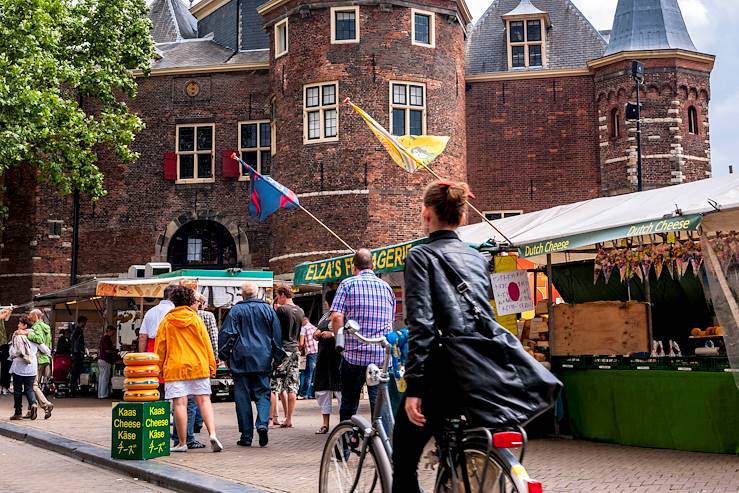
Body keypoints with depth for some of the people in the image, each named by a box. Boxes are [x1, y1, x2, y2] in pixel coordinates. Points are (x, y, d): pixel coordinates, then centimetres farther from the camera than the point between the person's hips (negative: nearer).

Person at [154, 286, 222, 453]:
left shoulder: (166, 321, 4)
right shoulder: (196, 319, 5)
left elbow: (160, 347, 6)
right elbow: (206, 343, 6)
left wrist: (159, 368, 15)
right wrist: (211, 366, 11)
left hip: (174, 368, -1)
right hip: (198, 366, 1)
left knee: (179, 403, -2)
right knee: (204, 400, 4)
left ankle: (182, 443, 1)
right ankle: (212, 434, -12)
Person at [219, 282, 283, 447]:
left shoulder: (236, 311, 0)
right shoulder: (268, 309, 7)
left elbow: (226, 334, -2)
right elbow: (277, 334, 9)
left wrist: (224, 356, 7)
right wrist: (277, 357, 16)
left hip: (241, 360, -1)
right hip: (263, 360, 1)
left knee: (242, 396, 3)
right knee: (262, 392, 6)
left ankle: (246, 435, 3)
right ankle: (262, 424, -19)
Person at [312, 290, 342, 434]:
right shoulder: (326, 315, 20)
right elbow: (316, 334, 27)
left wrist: (332, 334, -19)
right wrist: (316, 334, 4)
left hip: (338, 357, -8)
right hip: (323, 356, 8)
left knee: (340, 389, -10)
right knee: (321, 390, 9)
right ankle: (325, 423, 18)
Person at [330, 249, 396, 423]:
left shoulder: (348, 284, -1)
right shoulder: (386, 287, 11)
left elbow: (336, 317, -10)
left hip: (354, 355, -2)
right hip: (382, 356, 3)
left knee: (349, 405, 9)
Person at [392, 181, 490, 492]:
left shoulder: (422, 256, -3)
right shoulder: (478, 259, 16)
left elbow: (421, 324, -14)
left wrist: (414, 387, -16)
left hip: (441, 372, -7)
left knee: (403, 464, 4)